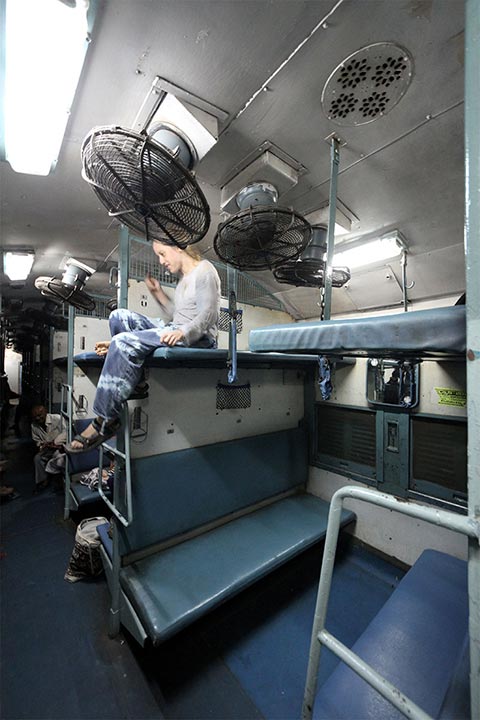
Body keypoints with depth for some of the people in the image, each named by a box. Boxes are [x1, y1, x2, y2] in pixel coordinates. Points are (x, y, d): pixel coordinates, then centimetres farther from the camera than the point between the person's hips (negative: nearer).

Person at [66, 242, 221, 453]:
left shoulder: (204, 270, -1)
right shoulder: (184, 277, 25)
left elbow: (208, 315, -14)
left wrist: (183, 332, -30)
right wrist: (157, 292, 17)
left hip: (198, 337, -9)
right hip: (176, 331, 9)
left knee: (124, 343, -24)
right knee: (119, 316, 0)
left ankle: (106, 420, -15)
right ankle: (136, 383, -7)